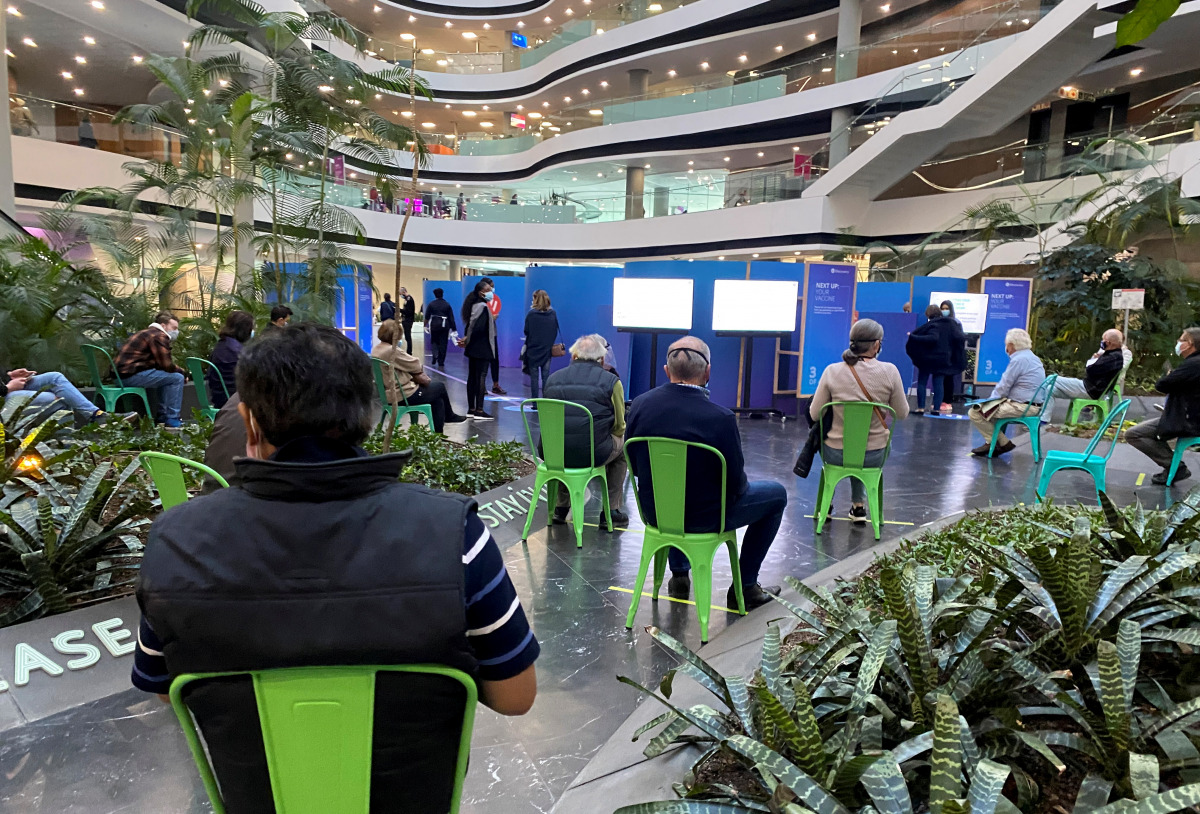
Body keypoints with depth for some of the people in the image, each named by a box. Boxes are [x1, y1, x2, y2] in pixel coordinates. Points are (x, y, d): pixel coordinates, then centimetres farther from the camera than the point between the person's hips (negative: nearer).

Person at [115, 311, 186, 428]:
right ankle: (172, 421, -8)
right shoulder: (159, 336, -9)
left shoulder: (147, 333, 24)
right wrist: (181, 370, 4)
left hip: (121, 374, 11)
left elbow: (161, 364, 23)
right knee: (177, 378, -9)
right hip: (132, 375, -11)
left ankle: (162, 417, 25)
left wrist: (177, 369, 10)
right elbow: (167, 365, -15)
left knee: (163, 377, 28)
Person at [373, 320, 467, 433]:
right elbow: (416, 365, -15)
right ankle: (449, 416, 39)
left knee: (437, 398, 18)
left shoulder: (376, 350, 3)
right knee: (440, 386, 14)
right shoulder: (392, 350, -26)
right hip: (404, 396, -9)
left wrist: (419, 376, -4)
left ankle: (438, 432, 25)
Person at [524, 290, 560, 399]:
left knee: (534, 376, 5)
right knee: (546, 376, 8)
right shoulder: (553, 314, -2)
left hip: (533, 350, -2)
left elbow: (526, 331, -6)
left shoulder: (531, 314, -11)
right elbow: (555, 332, 3)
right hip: (547, 349, 2)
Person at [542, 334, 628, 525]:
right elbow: (619, 427, 5)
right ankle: (612, 510, 27)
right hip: (591, 454, -3)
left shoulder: (553, 378, 9)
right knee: (621, 444, 27)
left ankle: (561, 507, 37)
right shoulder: (611, 381, -1)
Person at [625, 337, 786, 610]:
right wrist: (736, 485, 10)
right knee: (777, 494, 17)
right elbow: (736, 485, -14)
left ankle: (679, 577, 42)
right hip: (704, 518, -4)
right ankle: (745, 587, 24)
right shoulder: (720, 418, -25)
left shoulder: (640, 405, -11)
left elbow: (635, 466, 1)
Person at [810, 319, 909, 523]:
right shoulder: (889, 371, -12)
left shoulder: (832, 371, -12)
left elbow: (814, 414, -5)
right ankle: (858, 505, 36)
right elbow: (902, 414, -2)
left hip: (835, 454, 0)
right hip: (874, 456, 1)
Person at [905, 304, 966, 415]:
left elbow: (932, 338, -29)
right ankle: (936, 408, 3)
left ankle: (920, 408, 0)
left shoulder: (933, 324, -14)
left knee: (922, 382, 4)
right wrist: (965, 337, 23)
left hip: (928, 358, -5)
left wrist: (912, 337, -30)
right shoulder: (951, 323, 5)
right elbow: (960, 337, 0)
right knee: (939, 383, 7)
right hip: (943, 359, 5)